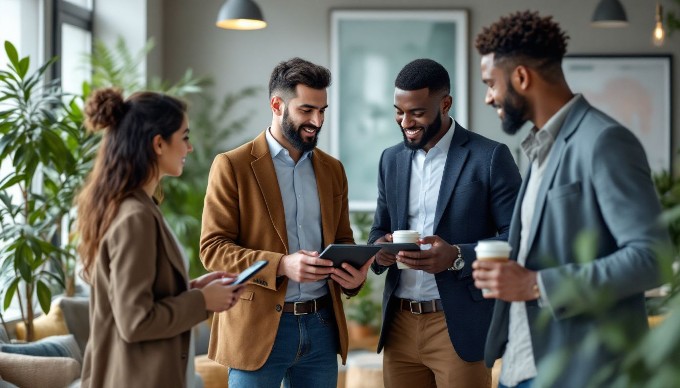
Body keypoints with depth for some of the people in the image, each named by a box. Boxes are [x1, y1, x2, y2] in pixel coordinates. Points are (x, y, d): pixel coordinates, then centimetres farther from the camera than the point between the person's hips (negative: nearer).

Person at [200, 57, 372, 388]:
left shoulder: (332, 170, 12)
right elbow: (212, 248, -9)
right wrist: (281, 265, -22)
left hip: (322, 325, 5)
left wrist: (353, 273, -5)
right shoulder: (232, 166, -4)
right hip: (259, 327, -4)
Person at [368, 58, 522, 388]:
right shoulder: (391, 160, 11)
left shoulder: (489, 157, -6)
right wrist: (379, 247, -6)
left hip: (460, 326, -5)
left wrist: (458, 256, -22)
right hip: (399, 324, 5)